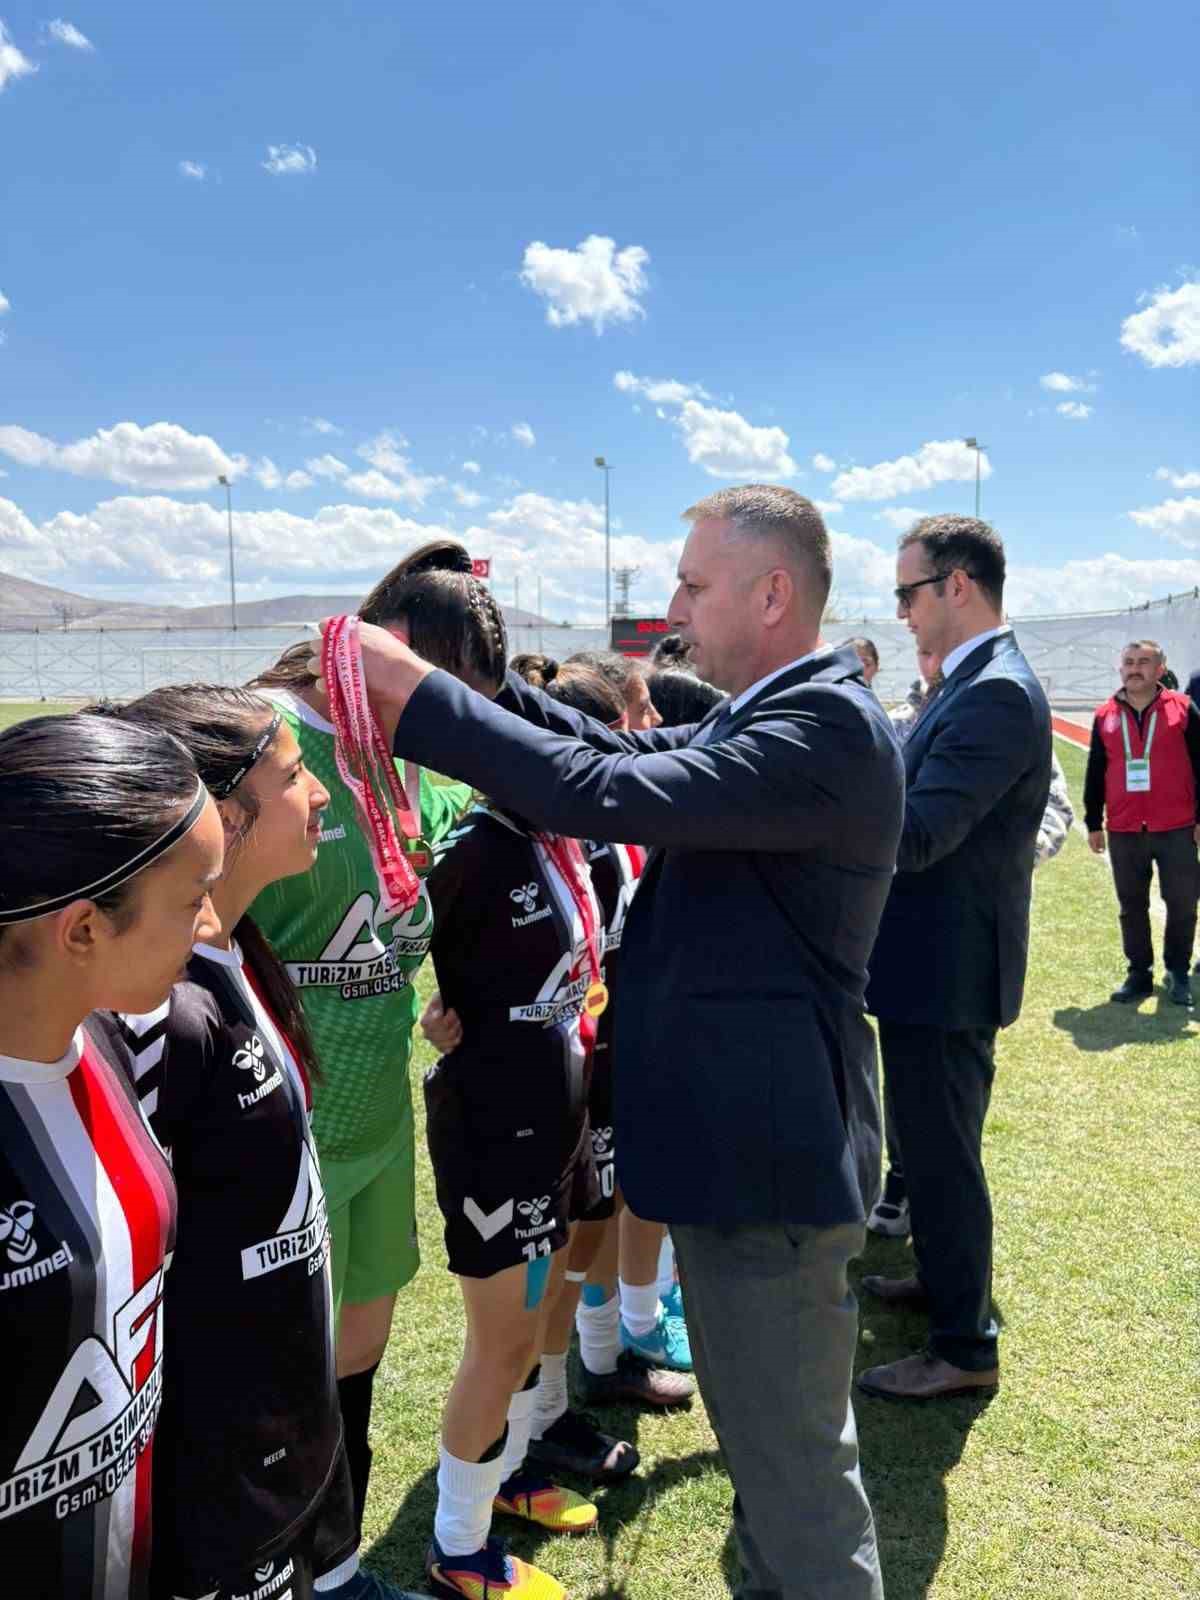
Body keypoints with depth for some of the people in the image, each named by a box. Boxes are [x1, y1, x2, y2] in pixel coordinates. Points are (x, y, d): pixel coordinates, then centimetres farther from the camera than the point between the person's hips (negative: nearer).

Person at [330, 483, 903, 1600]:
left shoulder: (828, 722, -22)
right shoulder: (770, 713, 11)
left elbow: (603, 793, -30)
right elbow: (627, 753, 8)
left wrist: (416, 688, -23)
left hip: (765, 1149, -10)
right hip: (733, 1131, 10)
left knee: (792, 1456, 8)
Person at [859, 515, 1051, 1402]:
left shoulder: (996, 695, -22)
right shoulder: (981, 685, 10)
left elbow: (914, 834, -30)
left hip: (946, 973, -10)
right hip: (940, 963, 10)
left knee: (943, 1155, 4)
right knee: (934, 1146, 25)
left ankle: (964, 1348, 21)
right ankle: (943, 1278, 44)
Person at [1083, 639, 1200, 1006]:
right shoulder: (1105, 716, 7)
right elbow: (1095, 774, 11)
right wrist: (1093, 823, 9)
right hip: (1123, 831, 2)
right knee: (1132, 906, 10)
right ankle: (1139, 974, 21)